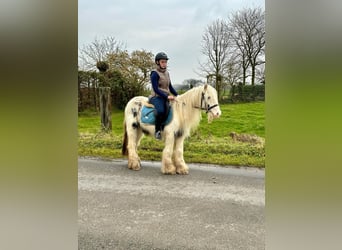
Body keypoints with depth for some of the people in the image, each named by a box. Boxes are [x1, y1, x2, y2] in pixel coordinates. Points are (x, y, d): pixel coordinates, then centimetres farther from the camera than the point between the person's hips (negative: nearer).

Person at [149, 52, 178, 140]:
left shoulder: (167, 73, 16)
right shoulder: (155, 74, -8)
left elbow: (170, 87, 21)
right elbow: (156, 89, -16)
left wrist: (177, 95, 8)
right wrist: (167, 96, -24)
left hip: (166, 97, 8)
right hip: (157, 97, -8)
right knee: (161, 111, -35)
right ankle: (157, 130, -16)